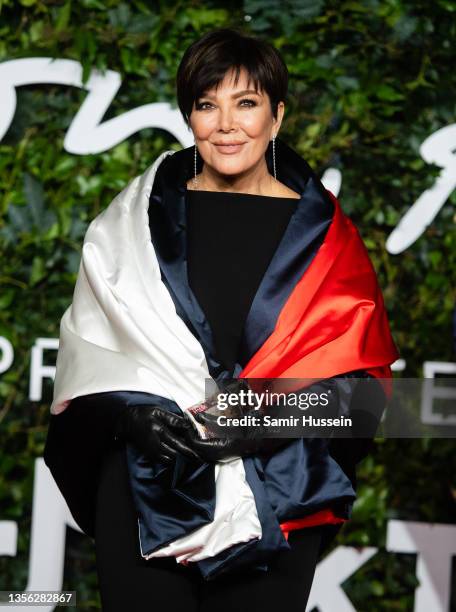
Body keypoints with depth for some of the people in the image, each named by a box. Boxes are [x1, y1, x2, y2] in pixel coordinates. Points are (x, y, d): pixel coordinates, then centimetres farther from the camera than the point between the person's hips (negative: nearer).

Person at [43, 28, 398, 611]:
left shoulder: (321, 234, 2)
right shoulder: (136, 219, 4)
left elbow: (356, 371, -2)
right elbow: (88, 343, 3)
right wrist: (133, 409, -16)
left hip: (276, 497, 0)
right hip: (144, 491, 0)